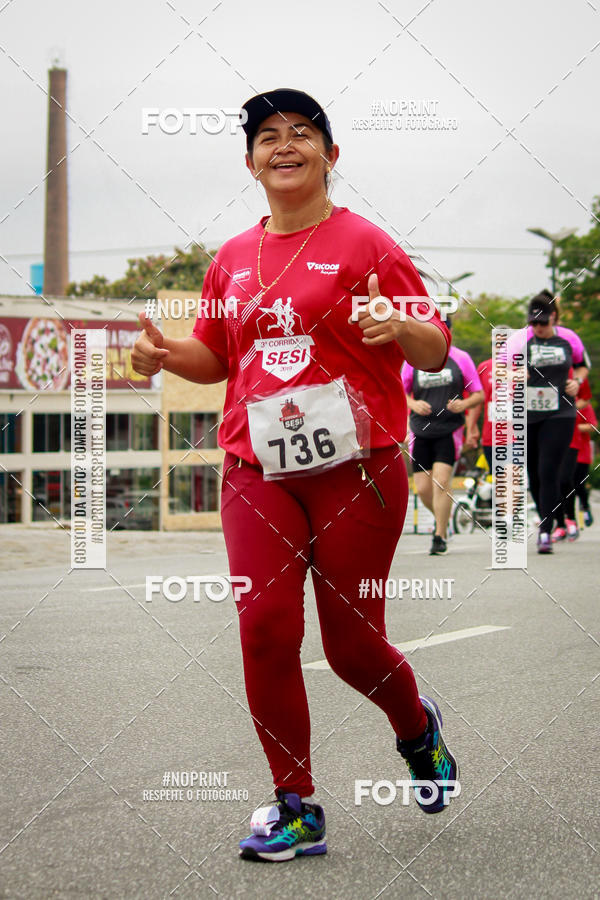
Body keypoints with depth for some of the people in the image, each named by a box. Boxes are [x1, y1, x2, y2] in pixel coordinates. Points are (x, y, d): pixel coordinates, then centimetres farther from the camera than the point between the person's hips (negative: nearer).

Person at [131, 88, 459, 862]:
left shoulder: (364, 244, -1)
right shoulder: (232, 259, 13)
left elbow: (436, 352, -2)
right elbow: (215, 357, 25)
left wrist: (400, 326, -24)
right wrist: (166, 355, 4)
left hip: (355, 471, -4)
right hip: (256, 472, 4)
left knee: (352, 643, 1)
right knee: (264, 627, -6)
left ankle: (419, 730, 36)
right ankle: (296, 809, 7)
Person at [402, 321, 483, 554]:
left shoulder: (461, 359, 2)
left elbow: (479, 394, 6)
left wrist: (464, 404, -15)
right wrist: (413, 404, -8)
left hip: (449, 431, -2)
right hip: (420, 432, 2)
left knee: (441, 482, -14)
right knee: (423, 488, 1)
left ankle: (440, 536, -3)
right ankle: (442, 517, 32)